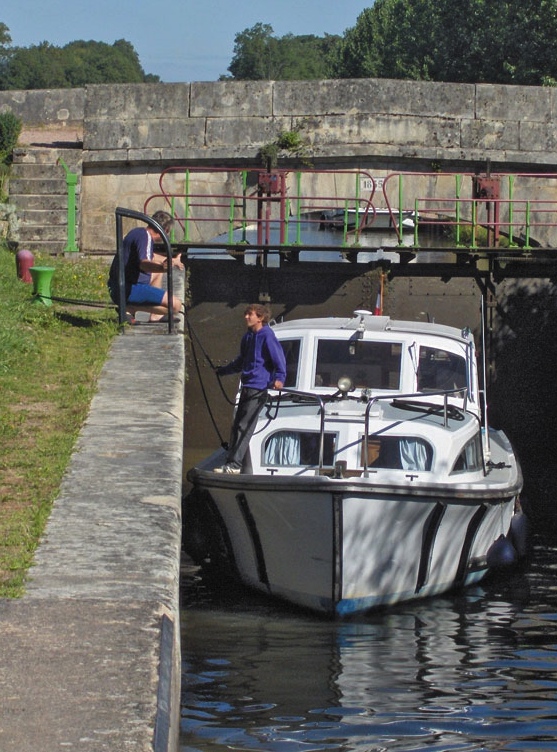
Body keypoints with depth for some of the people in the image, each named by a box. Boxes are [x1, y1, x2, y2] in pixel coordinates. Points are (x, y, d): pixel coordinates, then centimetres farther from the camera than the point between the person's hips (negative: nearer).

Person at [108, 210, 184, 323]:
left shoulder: (137, 232, 18)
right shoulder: (145, 237, -14)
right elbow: (143, 263, -35)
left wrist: (171, 260, 53)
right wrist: (162, 267, -55)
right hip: (129, 291, -11)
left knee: (158, 273, 33)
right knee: (176, 305, -16)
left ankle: (155, 317, 22)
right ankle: (130, 308, -13)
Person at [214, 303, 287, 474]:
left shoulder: (267, 336, -9)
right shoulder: (248, 337, 17)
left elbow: (280, 360, -15)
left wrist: (279, 378, -30)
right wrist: (223, 371, 42)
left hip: (258, 389, -9)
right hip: (247, 387, 9)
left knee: (244, 426, -11)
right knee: (237, 425, 9)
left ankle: (234, 465, -12)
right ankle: (230, 462, 12)